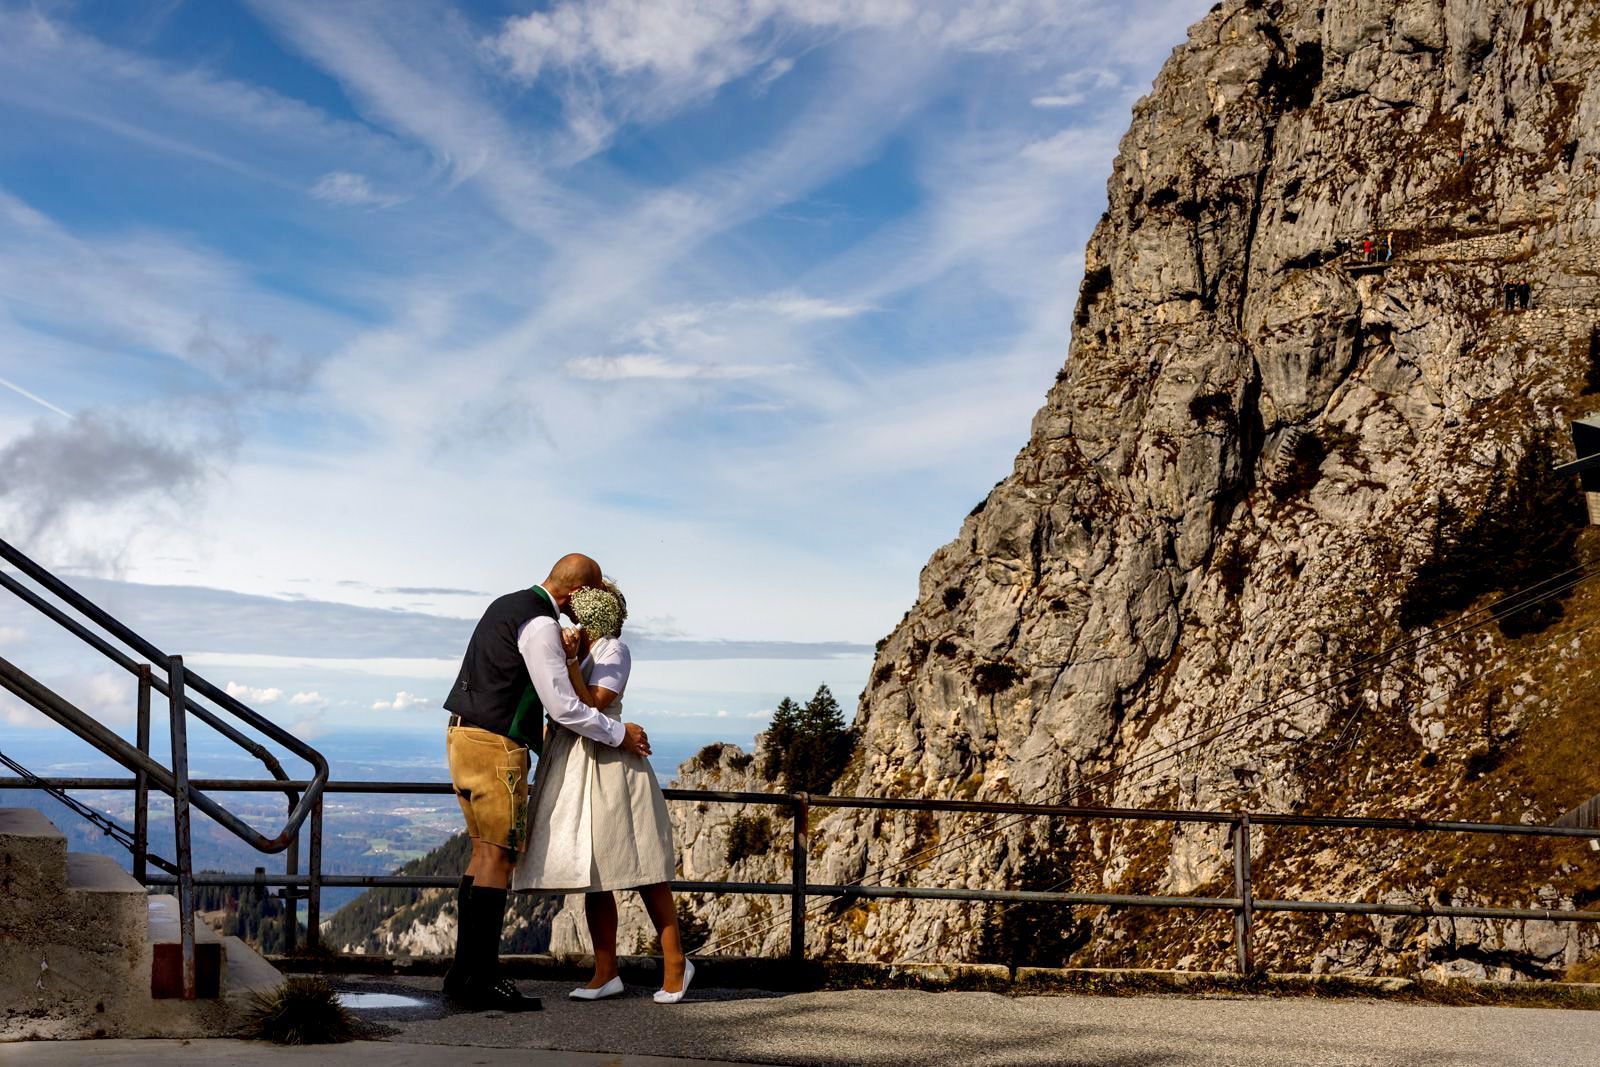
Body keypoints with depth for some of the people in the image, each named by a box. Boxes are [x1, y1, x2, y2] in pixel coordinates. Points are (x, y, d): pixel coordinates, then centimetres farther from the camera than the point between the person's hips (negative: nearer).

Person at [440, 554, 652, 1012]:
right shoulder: (541, 625, -15)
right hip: (496, 745, -10)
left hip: (463, 734, 10)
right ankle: (478, 982, -5)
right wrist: (618, 734, -5)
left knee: (484, 853, 13)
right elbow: (564, 706, -15)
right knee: (499, 857, -6)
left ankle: (465, 974, 15)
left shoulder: (507, 604, 16)